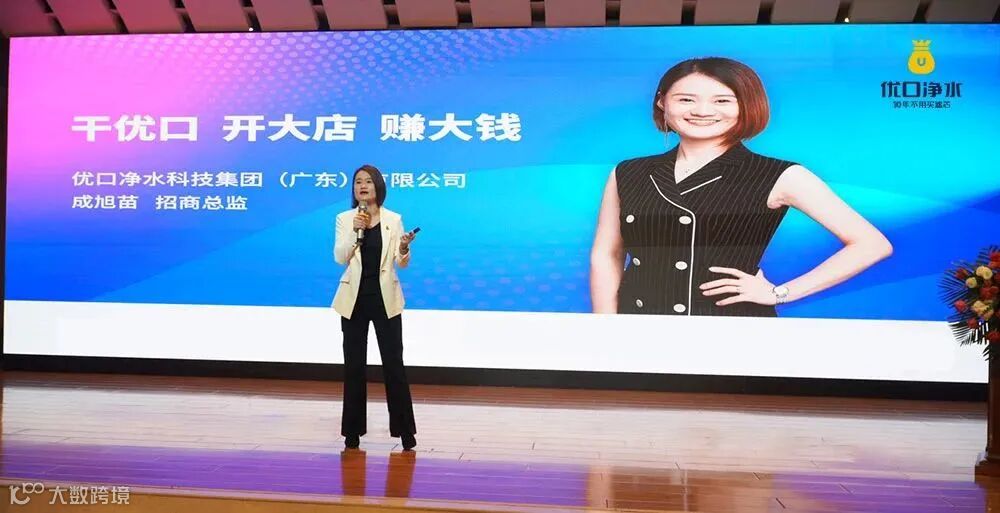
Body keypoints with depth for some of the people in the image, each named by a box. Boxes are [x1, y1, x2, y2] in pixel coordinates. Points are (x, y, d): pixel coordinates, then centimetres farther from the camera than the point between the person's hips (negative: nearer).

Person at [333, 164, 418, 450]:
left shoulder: (393, 219, 2)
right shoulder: (344, 219, 2)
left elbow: (402, 263, -2)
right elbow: (339, 258, -10)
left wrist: (404, 249, -24)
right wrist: (355, 229, -22)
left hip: (385, 299, -1)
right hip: (354, 298, 1)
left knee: (394, 364, 0)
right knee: (354, 365, 5)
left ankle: (404, 429, 10)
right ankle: (353, 431, 16)